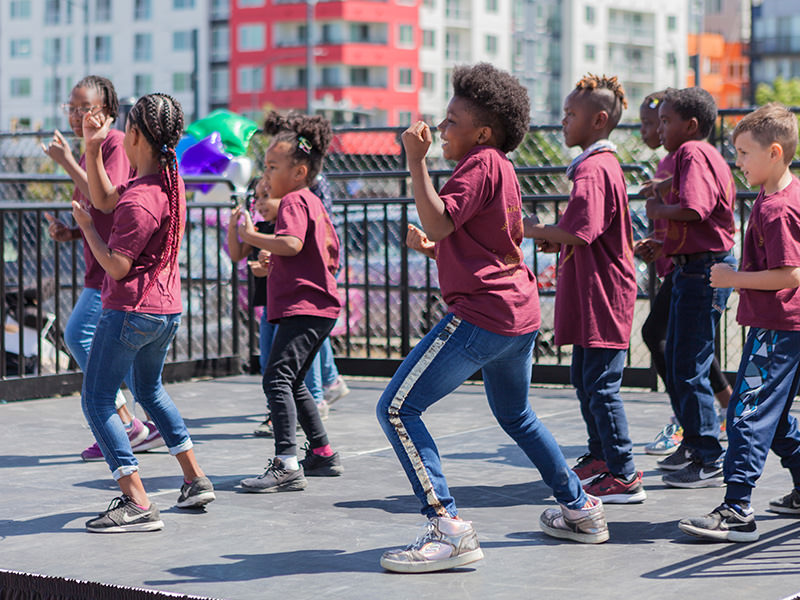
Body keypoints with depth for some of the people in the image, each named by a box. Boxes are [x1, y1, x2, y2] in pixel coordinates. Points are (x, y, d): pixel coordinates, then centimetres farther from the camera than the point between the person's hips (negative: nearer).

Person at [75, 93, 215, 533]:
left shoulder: (140, 200, -23)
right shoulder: (168, 179, 5)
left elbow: (117, 266, -21)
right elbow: (104, 199, 16)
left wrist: (86, 226, -9)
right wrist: (92, 149, 9)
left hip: (131, 312, -10)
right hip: (167, 310, 10)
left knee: (96, 400, -4)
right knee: (150, 389, 29)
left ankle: (137, 504, -13)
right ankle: (195, 479, 31)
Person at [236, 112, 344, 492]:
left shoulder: (293, 202, -10)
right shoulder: (314, 203, 20)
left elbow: (292, 243, -28)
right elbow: (332, 256, 26)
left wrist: (251, 236, -19)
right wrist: (274, 264, 23)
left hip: (302, 308, -11)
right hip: (320, 306, 11)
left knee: (277, 378, -18)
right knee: (292, 382, 20)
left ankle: (287, 466, -26)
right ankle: (323, 454, 27)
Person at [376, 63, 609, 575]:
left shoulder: (482, 164, -11)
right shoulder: (502, 169, 18)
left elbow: (438, 222, -22)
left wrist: (416, 160, -19)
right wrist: (430, 247, 11)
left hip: (481, 315, -10)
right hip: (521, 315, 10)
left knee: (397, 409, -10)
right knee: (515, 415, 30)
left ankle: (449, 529, -15)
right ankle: (581, 511, 37)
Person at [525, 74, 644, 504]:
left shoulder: (592, 169, -18)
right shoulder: (604, 163, 15)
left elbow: (578, 231, -28)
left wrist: (535, 231, -13)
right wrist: (556, 241, 9)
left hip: (602, 294, -11)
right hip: (593, 295, 11)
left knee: (601, 385, -7)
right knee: (584, 377, 20)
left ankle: (624, 477, -4)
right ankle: (599, 457, 33)